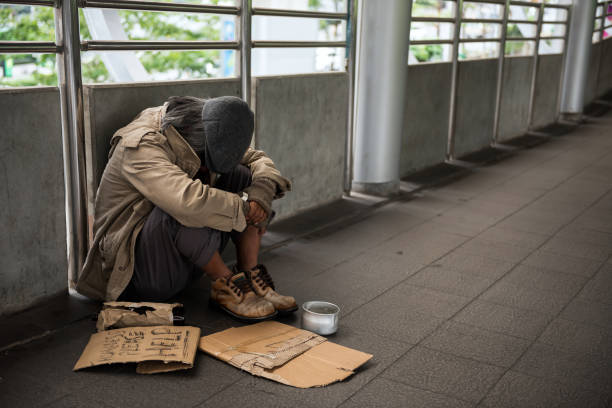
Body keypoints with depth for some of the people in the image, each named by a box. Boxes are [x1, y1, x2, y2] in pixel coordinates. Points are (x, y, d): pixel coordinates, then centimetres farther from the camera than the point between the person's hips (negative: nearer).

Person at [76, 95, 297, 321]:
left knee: (243, 175, -6)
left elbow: (257, 158, 7)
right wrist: (242, 207, -26)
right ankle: (224, 285, -16)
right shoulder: (142, 148, -27)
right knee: (182, 213, -38)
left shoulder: (207, 141, -2)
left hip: (186, 259, 7)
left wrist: (262, 193, -15)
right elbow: (190, 201, -43)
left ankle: (251, 277, -9)